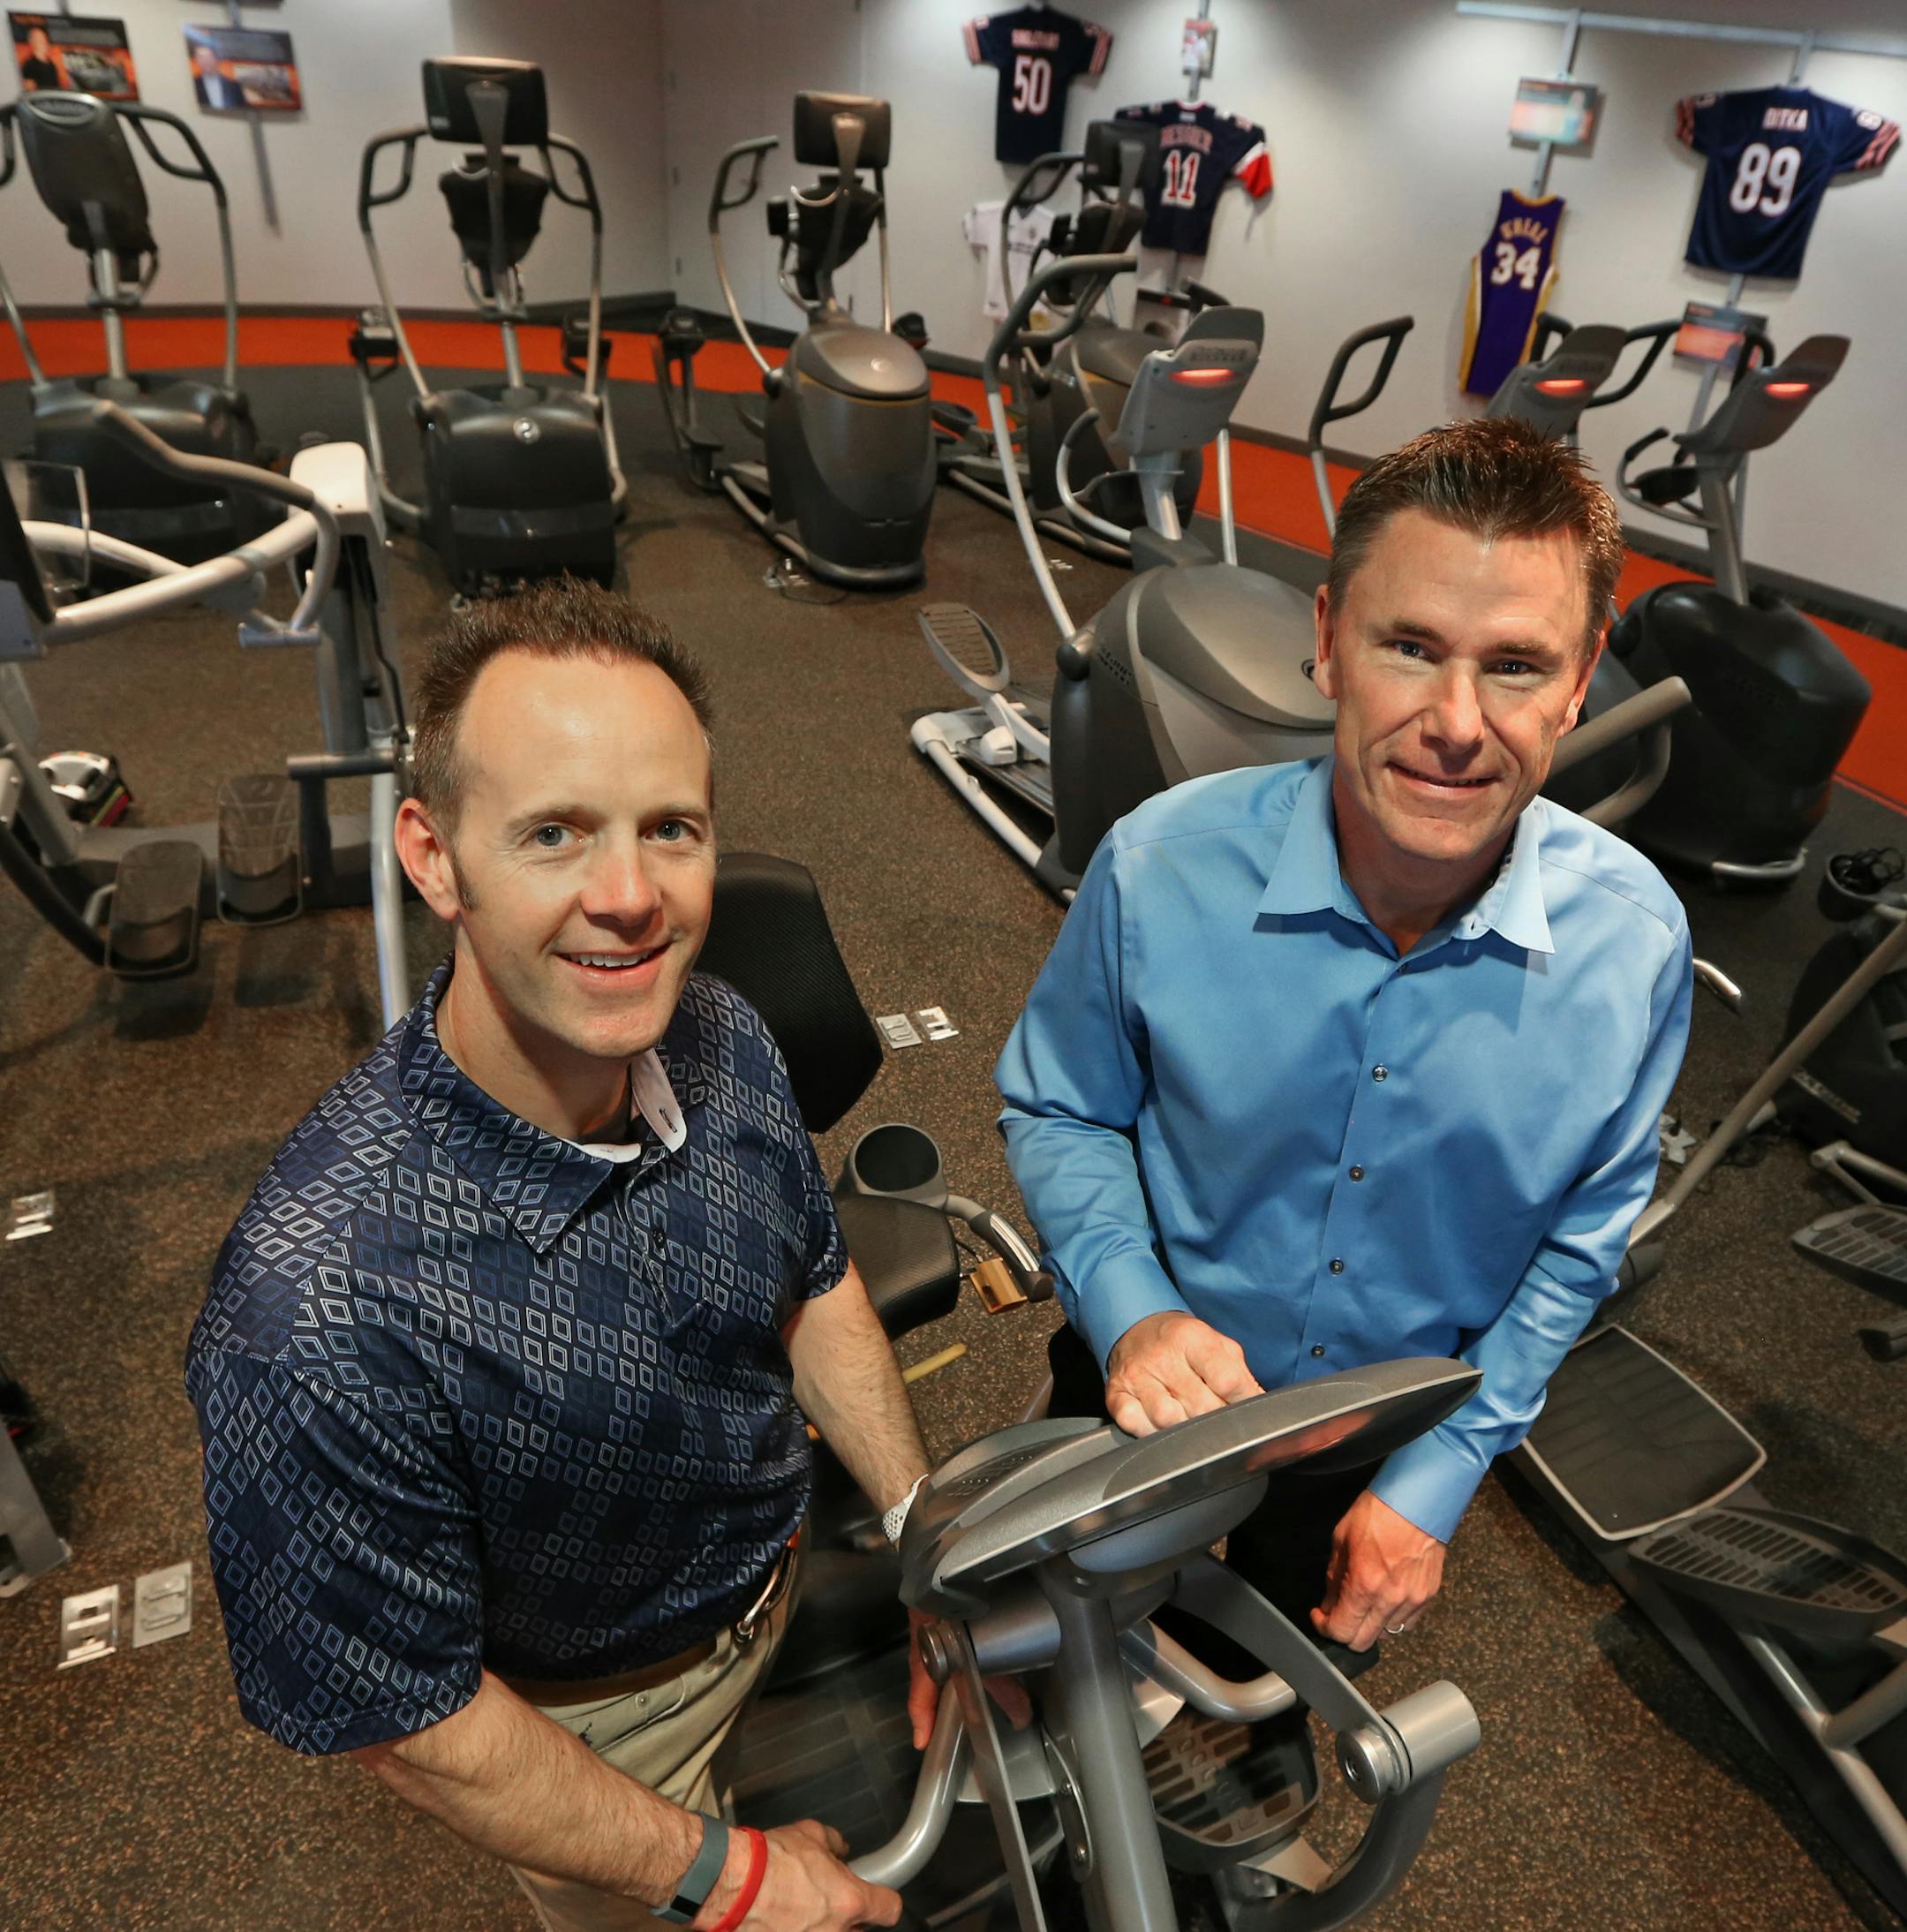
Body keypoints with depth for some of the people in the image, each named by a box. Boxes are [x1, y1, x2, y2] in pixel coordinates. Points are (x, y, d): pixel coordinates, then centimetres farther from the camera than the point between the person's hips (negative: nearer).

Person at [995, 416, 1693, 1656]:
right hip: (1153, 1396, -1)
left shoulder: (1633, 938, -24)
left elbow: (1582, 1231, -9)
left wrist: (1440, 1474, -11)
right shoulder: (1161, 868, -29)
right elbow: (1058, 1109, -12)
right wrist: (1130, 1307, -28)